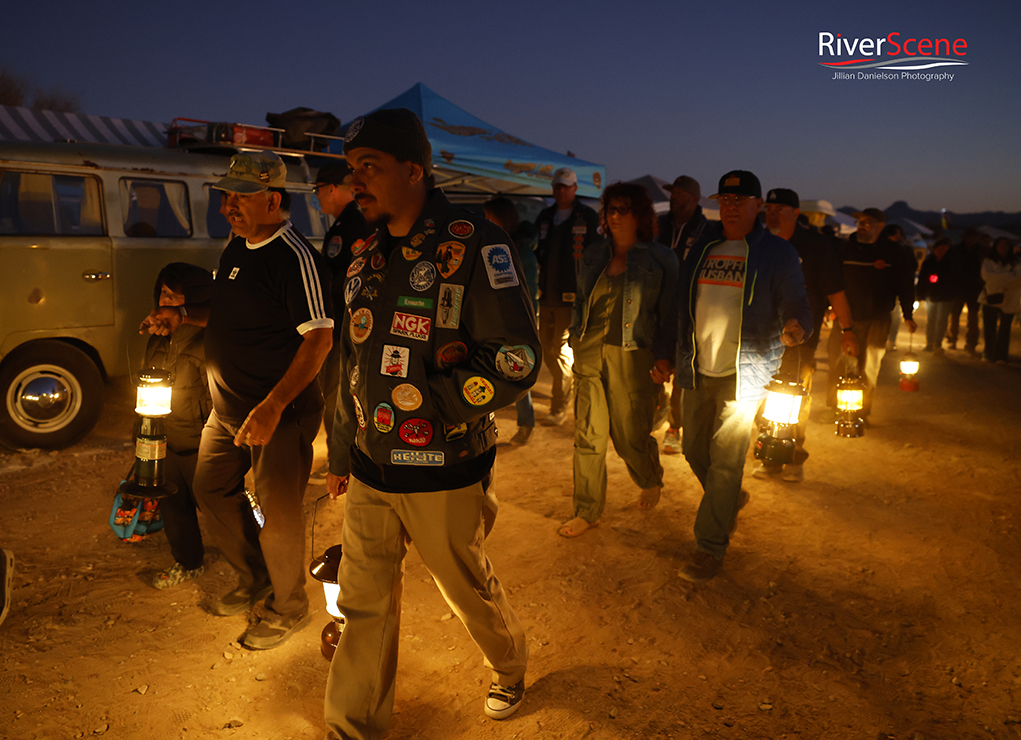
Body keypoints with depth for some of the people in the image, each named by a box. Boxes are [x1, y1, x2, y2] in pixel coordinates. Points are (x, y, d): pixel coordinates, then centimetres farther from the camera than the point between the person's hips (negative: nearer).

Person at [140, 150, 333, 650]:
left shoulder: (295, 258, -20)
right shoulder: (235, 248, 9)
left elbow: (319, 338, -26)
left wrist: (273, 407, -32)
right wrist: (182, 316, 6)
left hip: (280, 413, -9)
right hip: (227, 409, 10)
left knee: (278, 515, 3)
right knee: (211, 489, 21)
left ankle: (288, 608, 27)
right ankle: (253, 580, 41)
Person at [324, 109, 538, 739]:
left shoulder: (473, 245, -14)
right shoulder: (369, 252, 8)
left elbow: (518, 359, -20)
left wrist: (427, 399, -19)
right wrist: (343, 452, 17)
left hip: (444, 473, -5)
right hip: (370, 471, 6)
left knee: (470, 592, 16)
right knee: (363, 604, 13)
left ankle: (512, 669, 46)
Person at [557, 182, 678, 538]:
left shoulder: (660, 259, 0)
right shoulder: (593, 255, 12)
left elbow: (669, 313, 0)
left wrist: (663, 356, -7)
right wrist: (577, 337, 12)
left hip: (632, 357, -4)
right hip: (589, 352, 4)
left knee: (629, 435, 2)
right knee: (588, 434, 4)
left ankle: (652, 480, 36)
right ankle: (587, 511, 17)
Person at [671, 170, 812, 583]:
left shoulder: (776, 254, 0)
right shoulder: (702, 249, 12)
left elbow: (796, 305, -4)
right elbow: (682, 306, 14)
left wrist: (795, 329, -27)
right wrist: (671, 356, 8)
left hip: (743, 372, -5)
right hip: (698, 370, 5)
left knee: (725, 461, -5)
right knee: (694, 449, 14)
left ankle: (710, 547, 6)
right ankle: (731, 500, 42)